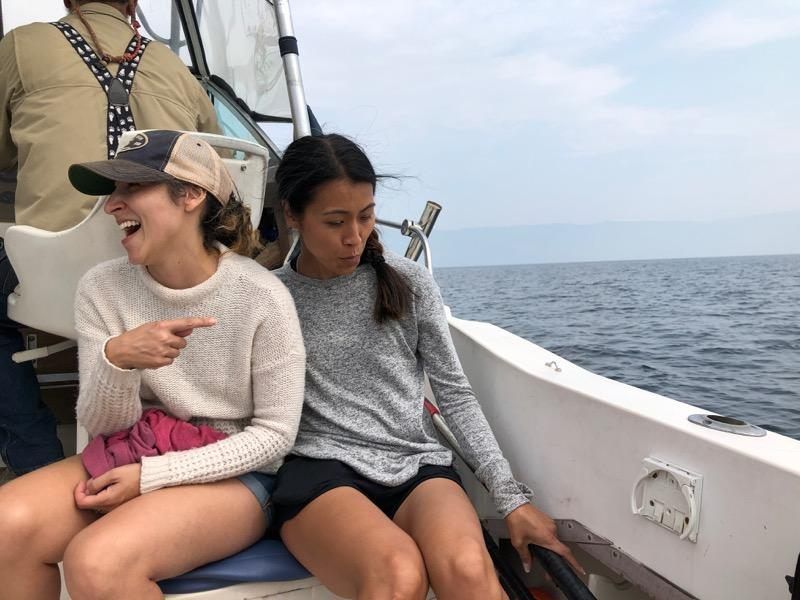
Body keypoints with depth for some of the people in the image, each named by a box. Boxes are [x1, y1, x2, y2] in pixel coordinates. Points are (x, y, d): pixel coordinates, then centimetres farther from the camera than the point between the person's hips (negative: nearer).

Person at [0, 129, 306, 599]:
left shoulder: (262, 297, -17)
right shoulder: (101, 288, -5)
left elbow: (276, 433, -12)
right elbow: (102, 427, -3)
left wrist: (151, 476, -16)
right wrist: (116, 359, -25)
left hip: (233, 473, -4)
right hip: (130, 456, 4)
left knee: (96, 561, -27)